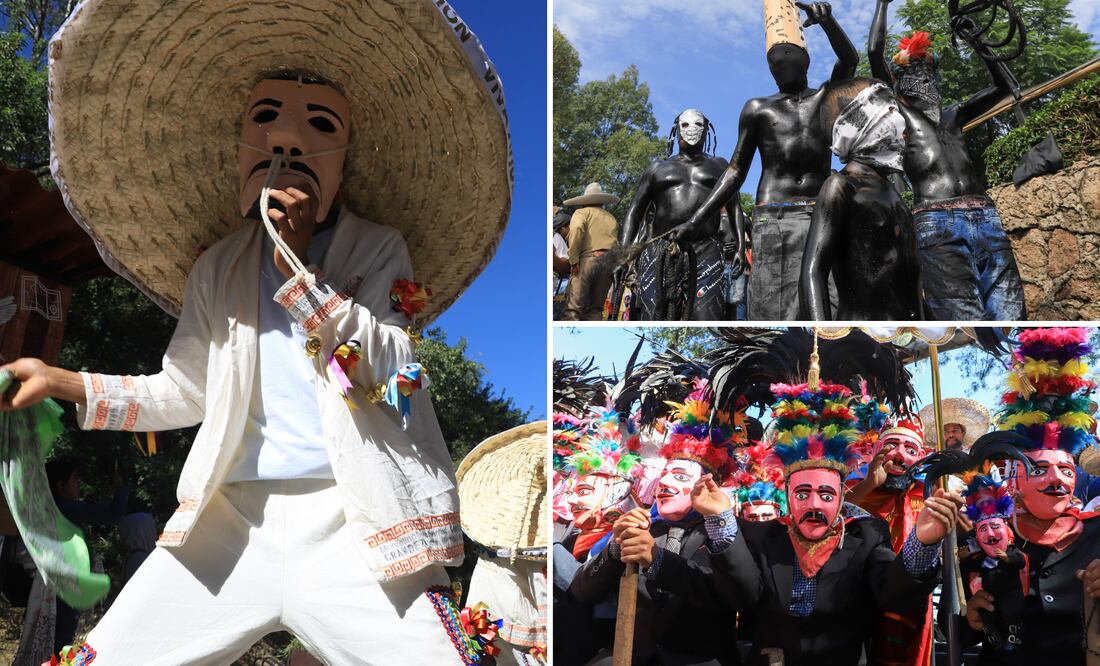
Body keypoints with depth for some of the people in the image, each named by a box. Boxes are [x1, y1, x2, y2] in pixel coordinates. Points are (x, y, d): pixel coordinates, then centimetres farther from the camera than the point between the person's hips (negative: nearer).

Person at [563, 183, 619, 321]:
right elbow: (617, 243, 11)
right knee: (595, 308, 10)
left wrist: (573, 259, -11)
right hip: (609, 262, 5)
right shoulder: (612, 219, 26)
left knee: (573, 308, -9)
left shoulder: (582, 212, 12)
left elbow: (576, 229, -9)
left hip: (587, 259, -4)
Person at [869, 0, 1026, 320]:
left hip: (987, 220, 5)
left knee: (1012, 319, -9)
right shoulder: (900, 116, 16)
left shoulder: (953, 116, 31)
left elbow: (1002, 86, 37)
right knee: (967, 321, -17)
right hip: (938, 225, -5)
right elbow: (874, 52, 8)